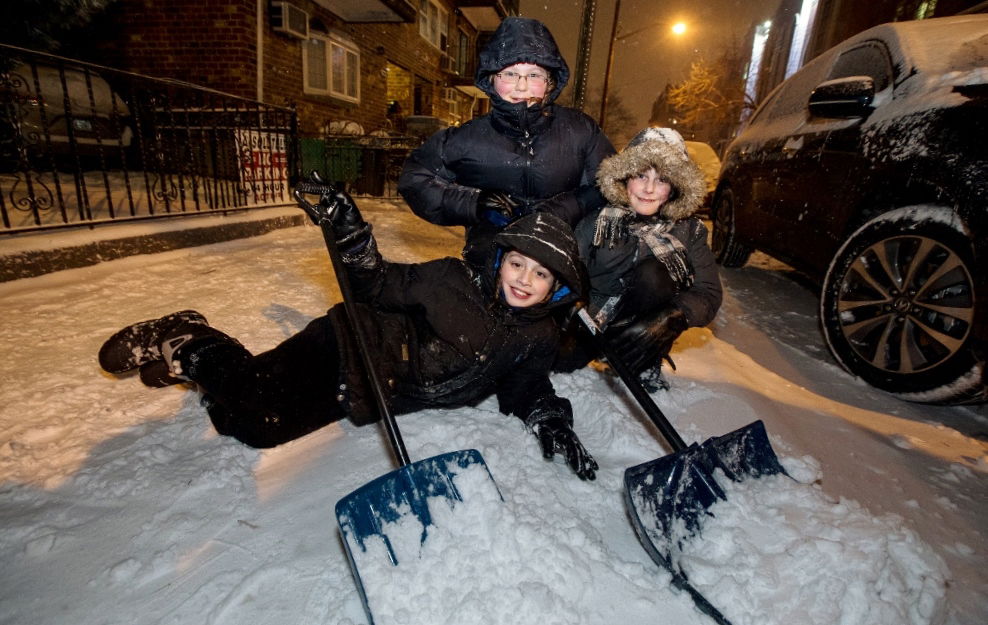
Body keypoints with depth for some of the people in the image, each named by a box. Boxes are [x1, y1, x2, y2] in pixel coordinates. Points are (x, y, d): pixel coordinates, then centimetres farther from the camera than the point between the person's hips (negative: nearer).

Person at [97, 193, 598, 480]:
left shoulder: (538, 340, -3)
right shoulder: (454, 280, -12)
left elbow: (524, 390, 7)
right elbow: (379, 286, -5)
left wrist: (550, 421, -13)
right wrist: (349, 231, -20)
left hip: (376, 399, 3)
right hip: (348, 350, -3)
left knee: (259, 428, -5)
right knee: (254, 403, -20)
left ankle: (184, 360, 24)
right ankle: (188, 343, 15)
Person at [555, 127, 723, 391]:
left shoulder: (688, 230, -6)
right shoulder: (597, 218, -9)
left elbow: (709, 294, -15)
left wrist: (671, 318, -35)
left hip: (644, 327, -1)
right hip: (592, 320, 2)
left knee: (653, 270, -28)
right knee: (557, 356, -22)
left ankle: (647, 364, -8)